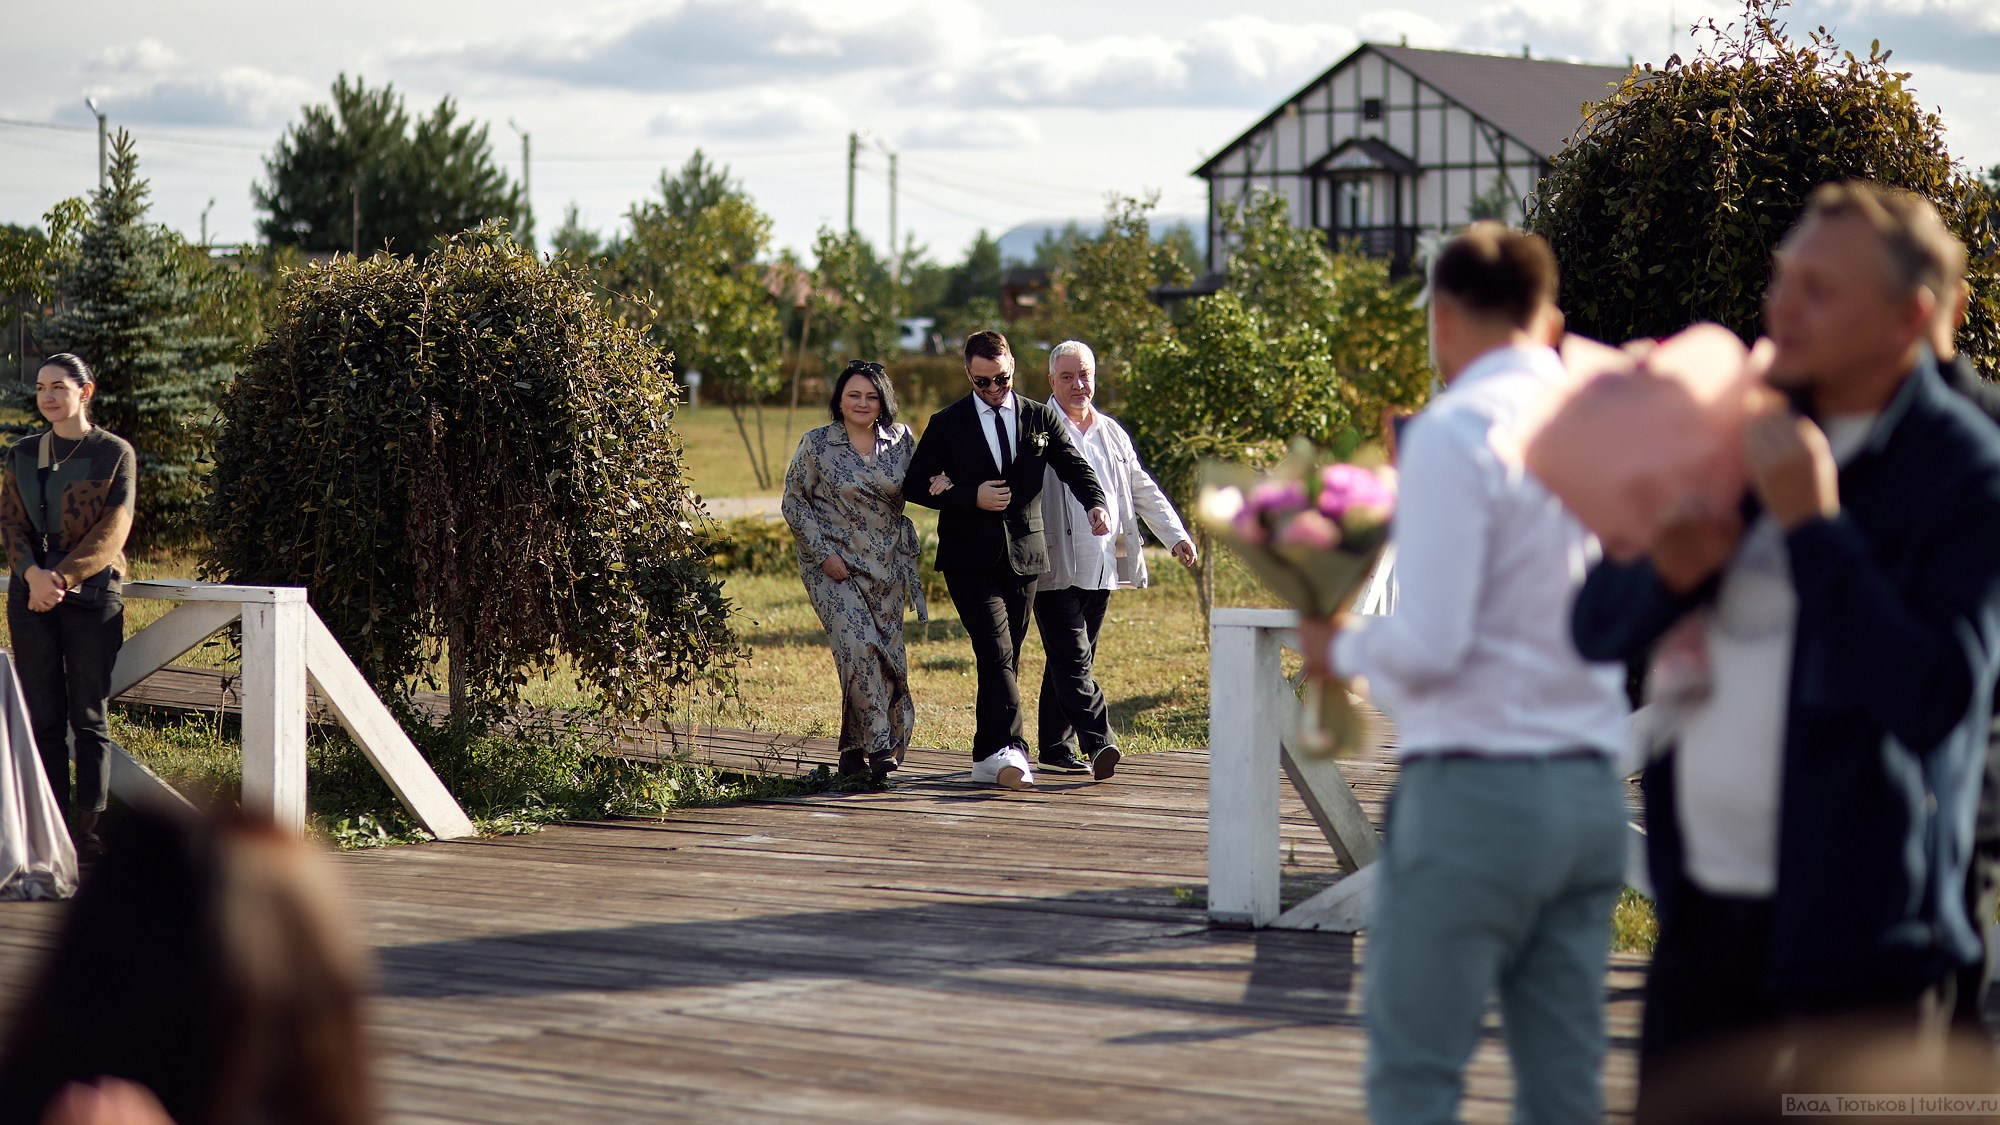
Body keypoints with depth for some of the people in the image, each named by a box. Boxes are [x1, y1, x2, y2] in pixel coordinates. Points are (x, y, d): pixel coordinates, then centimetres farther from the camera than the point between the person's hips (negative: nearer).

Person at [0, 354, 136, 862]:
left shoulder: (114, 453, 1)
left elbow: (112, 530, -7)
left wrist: (61, 579, -15)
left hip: (92, 594, -3)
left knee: (89, 718, -3)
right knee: (43, 718, 2)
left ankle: (89, 831, 0)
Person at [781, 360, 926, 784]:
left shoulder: (901, 440, 5)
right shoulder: (816, 445, -3)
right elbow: (794, 502, -1)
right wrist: (824, 553, -9)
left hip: (887, 567, 4)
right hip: (835, 566, -4)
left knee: (888, 654, 3)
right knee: (859, 648, -20)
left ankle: (854, 749, 18)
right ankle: (878, 744, -15)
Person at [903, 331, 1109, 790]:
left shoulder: (1040, 418, 9)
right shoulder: (947, 424, 3)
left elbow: (1075, 467, 1)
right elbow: (914, 484, 2)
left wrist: (1095, 503, -20)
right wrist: (972, 498, -12)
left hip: (1024, 555, 3)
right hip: (970, 558, -3)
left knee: (1005, 659, 8)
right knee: (996, 653, -17)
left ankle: (988, 757, 17)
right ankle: (1008, 751, -26)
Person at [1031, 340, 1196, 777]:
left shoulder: (1111, 433, 18)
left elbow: (1142, 490, 22)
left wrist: (1176, 535, 13)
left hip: (1102, 568, 6)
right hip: (1056, 568, -6)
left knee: (1072, 660, 10)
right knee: (1072, 659, -13)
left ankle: (1054, 748, 15)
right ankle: (1098, 742, -22)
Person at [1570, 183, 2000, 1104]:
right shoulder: (1739, 427, 10)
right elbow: (1597, 631, 13)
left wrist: (1814, 524, -22)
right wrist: (1668, 572, -10)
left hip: (1856, 929, -6)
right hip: (1703, 914, 6)